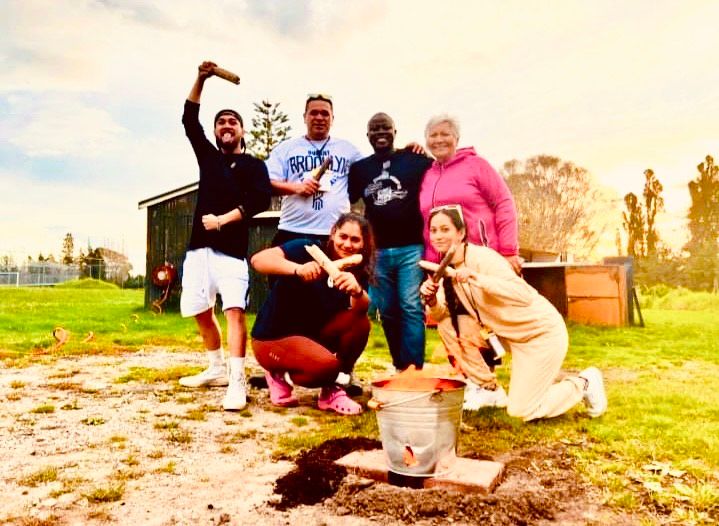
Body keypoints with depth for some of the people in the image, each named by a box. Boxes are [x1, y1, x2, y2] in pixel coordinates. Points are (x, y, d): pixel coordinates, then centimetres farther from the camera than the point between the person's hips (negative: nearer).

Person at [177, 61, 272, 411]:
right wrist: (201, 80, -1)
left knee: (235, 310, -17)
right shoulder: (208, 156, 18)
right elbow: (189, 120, 9)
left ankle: (237, 383, -18)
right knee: (201, 312, 11)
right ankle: (217, 369, 27)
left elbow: (261, 199, -11)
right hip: (199, 247, 6)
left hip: (232, 249, -5)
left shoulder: (254, 165, 5)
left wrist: (222, 219, -15)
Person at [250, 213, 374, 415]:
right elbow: (258, 259, -30)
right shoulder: (308, 250, -16)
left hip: (313, 336, 6)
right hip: (273, 338, -6)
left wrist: (357, 290, -44)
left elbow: (362, 309, -21)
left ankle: (330, 391, -3)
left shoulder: (357, 272, -2)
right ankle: (278, 374, 1)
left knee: (359, 322, -19)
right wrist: (298, 268, -47)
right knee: (327, 364, -32)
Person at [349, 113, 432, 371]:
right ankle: (400, 367, 23)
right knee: (387, 312, 9)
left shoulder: (415, 160, 3)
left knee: (411, 308, -7)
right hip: (377, 251, 4)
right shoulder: (359, 168, 13)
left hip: (411, 248, -4)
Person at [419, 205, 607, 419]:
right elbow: (440, 314, -4)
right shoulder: (447, 267, -2)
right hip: (508, 332, 7)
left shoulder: (482, 258, -26)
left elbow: (524, 295, -37)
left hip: (542, 331, -7)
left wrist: (477, 278, -46)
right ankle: (490, 390, 7)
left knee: (520, 410, -8)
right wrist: (432, 300, -25)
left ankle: (583, 384, 17)